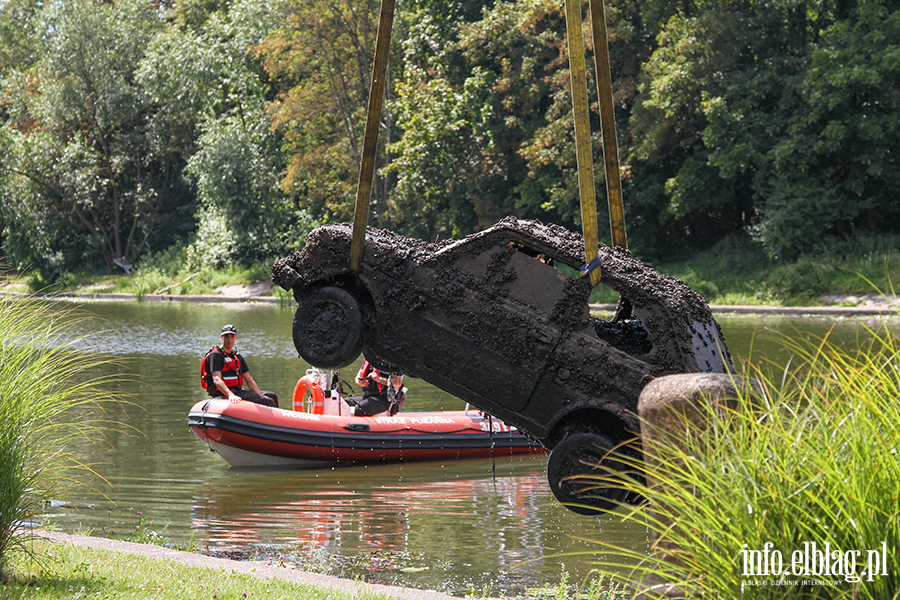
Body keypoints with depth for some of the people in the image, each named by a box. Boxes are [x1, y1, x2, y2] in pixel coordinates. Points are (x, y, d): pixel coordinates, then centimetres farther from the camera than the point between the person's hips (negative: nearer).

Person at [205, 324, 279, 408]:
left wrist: (260, 397, 1)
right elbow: (216, 379, -22)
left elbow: (249, 381, 16)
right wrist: (230, 395, -37)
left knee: (272, 396, 3)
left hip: (237, 391, 9)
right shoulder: (216, 355, -7)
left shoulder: (238, 357, 19)